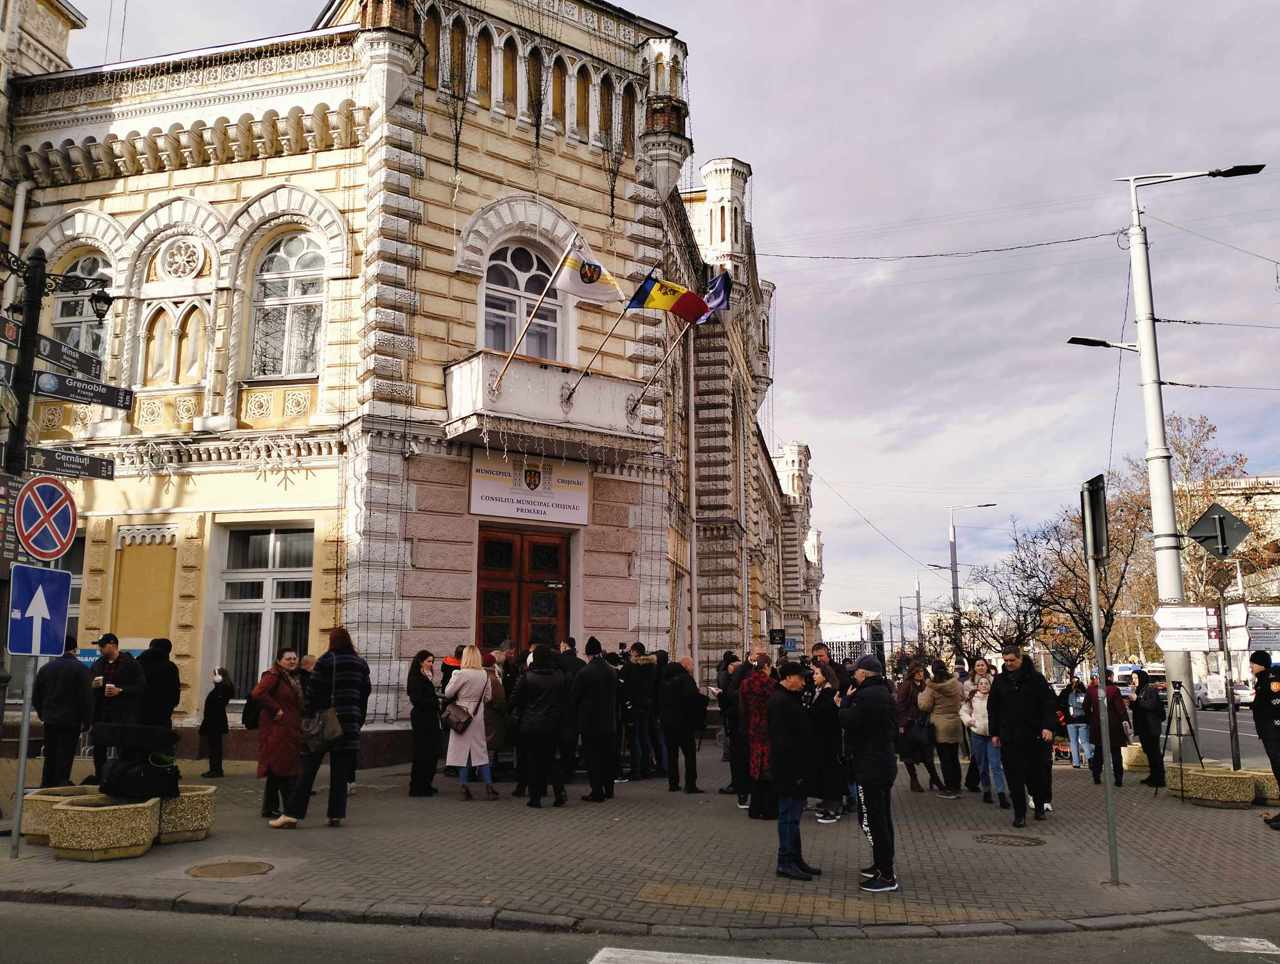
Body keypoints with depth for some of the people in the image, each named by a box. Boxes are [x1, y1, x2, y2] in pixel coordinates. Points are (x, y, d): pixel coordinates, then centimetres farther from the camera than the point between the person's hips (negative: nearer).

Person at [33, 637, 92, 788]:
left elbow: (35, 696, 14)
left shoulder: (46, 668, 7)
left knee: (50, 757, 15)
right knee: (65, 758, -1)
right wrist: (86, 721, -6)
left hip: (50, 720, 5)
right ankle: (60, 786, -3)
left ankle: (46, 787, 21)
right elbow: (86, 698, -13)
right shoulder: (81, 669, -11)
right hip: (71, 721, -5)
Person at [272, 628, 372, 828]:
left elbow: (313, 692, -7)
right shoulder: (361, 664, 8)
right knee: (340, 772, 7)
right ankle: (336, 815, 6)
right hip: (350, 723, 3)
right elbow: (366, 692, 10)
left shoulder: (325, 661, -6)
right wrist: (359, 720, 15)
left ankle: (292, 814, -2)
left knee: (308, 769, 0)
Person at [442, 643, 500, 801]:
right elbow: (488, 696, 7)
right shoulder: (484, 674, -1)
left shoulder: (461, 674, -15)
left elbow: (448, 693, -8)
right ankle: (489, 787, 8)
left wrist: (453, 676, 4)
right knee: (481, 751, 10)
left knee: (463, 751, 4)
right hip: (478, 716, 4)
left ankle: (465, 789, 4)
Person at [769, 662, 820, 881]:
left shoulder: (789, 698, 14)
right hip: (789, 768, -10)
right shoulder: (781, 701, -19)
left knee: (792, 813, 16)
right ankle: (786, 862, 7)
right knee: (789, 814, -2)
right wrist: (793, 771, -24)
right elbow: (782, 739, -24)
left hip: (795, 767, 10)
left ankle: (795, 859, 24)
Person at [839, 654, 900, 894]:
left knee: (873, 820, -5)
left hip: (870, 766, -10)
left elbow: (847, 721, -17)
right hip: (886, 762, 10)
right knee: (883, 817, 19)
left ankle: (886, 876, -2)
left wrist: (846, 700, -2)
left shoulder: (867, 695, -21)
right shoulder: (886, 693, 11)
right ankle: (883, 865, 30)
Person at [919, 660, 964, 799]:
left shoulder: (931, 687, -15)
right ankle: (956, 788, 19)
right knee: (954, 758, 14)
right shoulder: (957, 684, -1)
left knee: (945, 759, 2)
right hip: (956, 725, 5)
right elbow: (962, 697, 17)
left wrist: (921, 694, 3)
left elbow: (924, 706, -14)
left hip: (940, 727, -5)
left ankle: (949, 789, 3)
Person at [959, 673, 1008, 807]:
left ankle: (1001, 794, -9)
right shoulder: (972, 698, 4)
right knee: (982, 765, 12)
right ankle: (986, 791, 26)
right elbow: (963, 711, 13)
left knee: (995, 765, -10)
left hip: (993, 734, -3)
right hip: (977, 734, 3)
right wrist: (969, 720, -3)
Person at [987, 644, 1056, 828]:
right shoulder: (1000, 681, 7)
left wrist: (1048, 727, -14)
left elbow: (1049, 703, -3)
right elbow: (992, 709, 13)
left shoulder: (1035, 678, -1)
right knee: (1014, 776, -1)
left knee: (1036, 774, 7)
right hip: (1009, 737, 2)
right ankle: (1019, 813, 6)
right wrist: (994, 733, 9)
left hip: (1034, 736, -2)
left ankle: (1040, 806, 29)